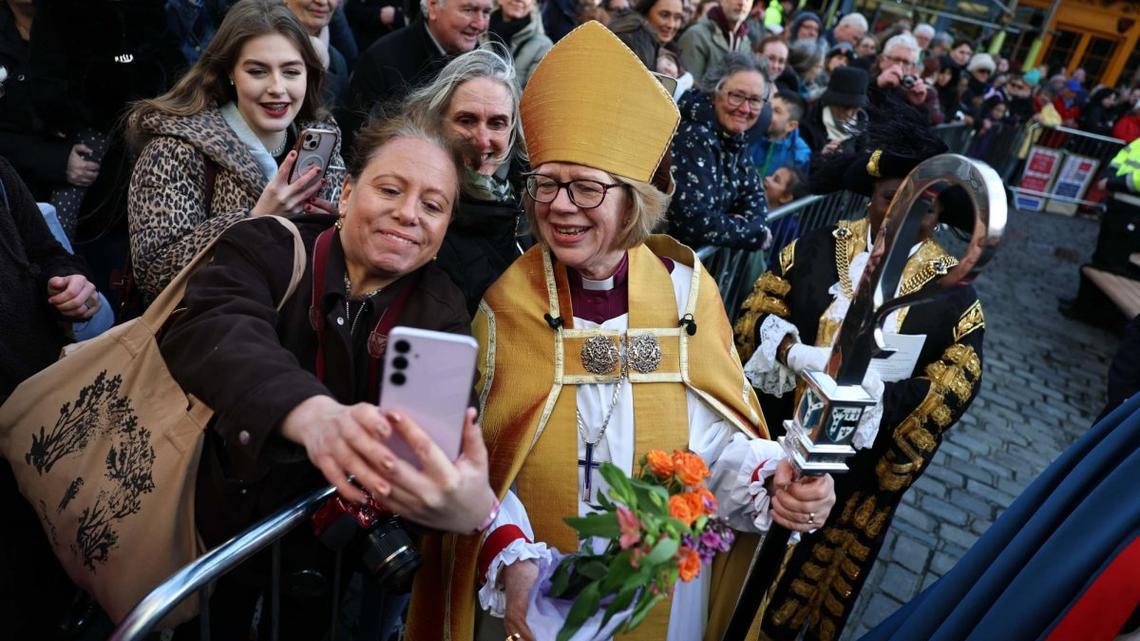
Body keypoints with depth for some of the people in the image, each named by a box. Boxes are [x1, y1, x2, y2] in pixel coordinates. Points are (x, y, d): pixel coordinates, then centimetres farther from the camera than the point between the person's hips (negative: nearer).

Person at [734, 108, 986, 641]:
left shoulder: (953, 293, -8)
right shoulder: (817, 249, -7)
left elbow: (954, 386, -11)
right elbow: (758, 314, -8)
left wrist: (877, 390, -27)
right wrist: (790, 351, -28)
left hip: (861, 464, 0)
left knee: (823, 570, 21)